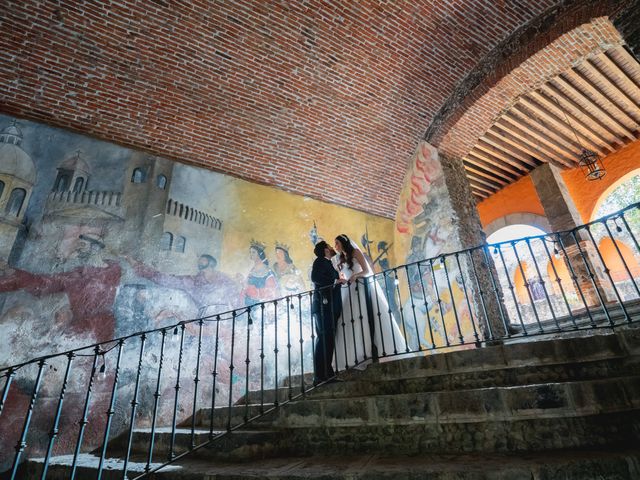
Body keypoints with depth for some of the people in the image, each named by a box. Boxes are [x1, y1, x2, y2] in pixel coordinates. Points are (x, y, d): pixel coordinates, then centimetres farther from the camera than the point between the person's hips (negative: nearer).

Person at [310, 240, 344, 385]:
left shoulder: (328, 264, 24)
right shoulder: (320, 261, -2)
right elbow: (315, 277, -19)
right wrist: (334, 281, -15)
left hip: (331, 307, 9)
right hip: (323, 305, -9)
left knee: (328, 340, 7)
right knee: (324, 339, -11)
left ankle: (327, 373, 10)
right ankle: (320, 376, -9)